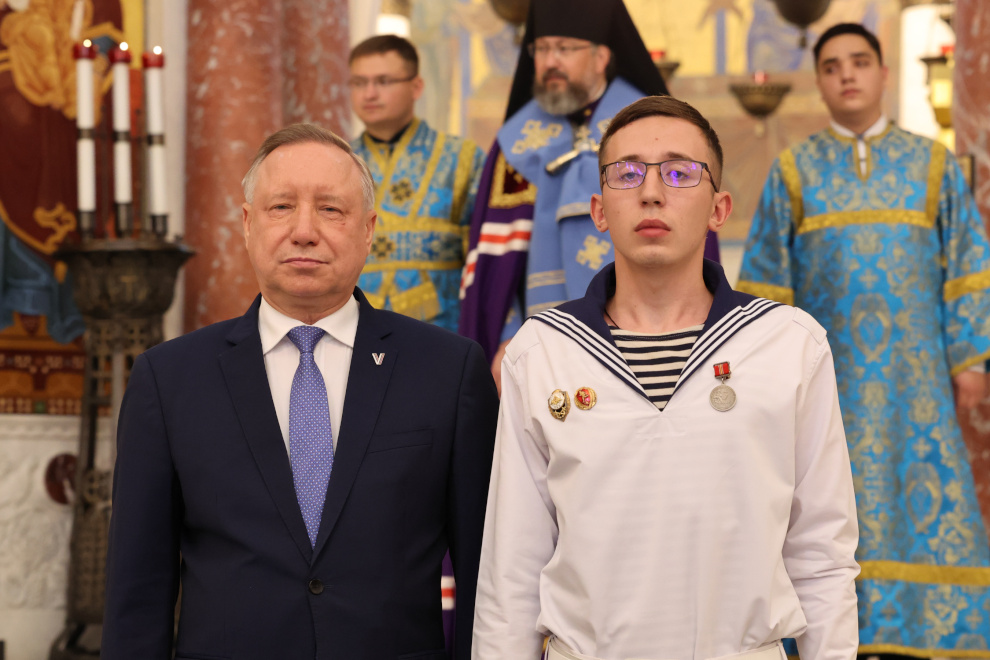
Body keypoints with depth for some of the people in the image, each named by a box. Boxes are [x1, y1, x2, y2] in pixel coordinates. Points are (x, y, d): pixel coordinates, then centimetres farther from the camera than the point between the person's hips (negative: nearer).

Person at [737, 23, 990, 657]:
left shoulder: (933, 164, 7)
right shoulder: (793, 172, 6)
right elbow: (766, 279, 4)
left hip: (913, 370, 0)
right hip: (829, 368, 0)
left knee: (927, 501, -3)